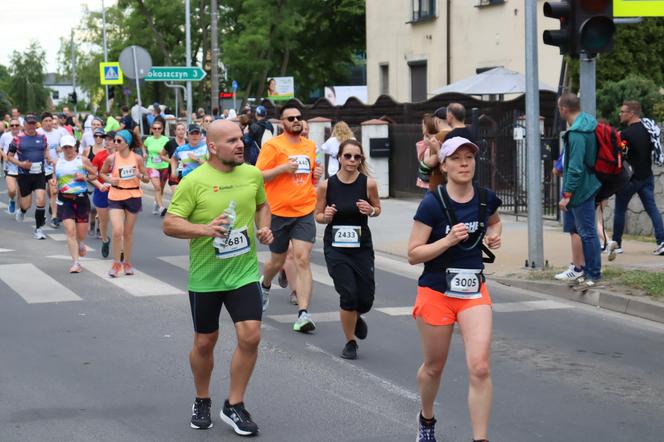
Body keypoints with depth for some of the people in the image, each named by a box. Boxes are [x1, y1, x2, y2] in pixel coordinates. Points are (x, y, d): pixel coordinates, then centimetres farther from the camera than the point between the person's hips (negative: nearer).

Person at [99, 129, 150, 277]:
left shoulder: (137, 158, -4)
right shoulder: (111, 158, -5)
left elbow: (147, 179, 4)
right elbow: (102, 173, 12)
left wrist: (140, 175, -17)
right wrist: (109, 179, -7)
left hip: (133, 197, 1)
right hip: (115, 197, -1)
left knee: (128, 232, 11)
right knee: (117, 231, -13)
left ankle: (127, 263, 27)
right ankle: (116, 263, 3)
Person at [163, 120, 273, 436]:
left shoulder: (253, 174, 0)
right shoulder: (194, 181, -13)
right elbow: (169, 224, -13)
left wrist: (264, 228, 1)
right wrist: (205, 229, -27)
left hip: (244, 272, 2)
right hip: (205, 276, -2)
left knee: (250, 336, -8)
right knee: (205, 343, 11)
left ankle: (234, 406, 9)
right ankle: (202, 402, 34)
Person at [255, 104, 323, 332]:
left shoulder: (311, 146, 10)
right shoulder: (273, 146, -6)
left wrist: (317, 174, 4)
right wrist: (283, 168, -21)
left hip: (305, 212, 2)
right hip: (278, 212, -2)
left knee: (302, 260, -11)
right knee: (277, 261, 14)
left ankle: (303, 313, -15)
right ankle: (265, 284, 49)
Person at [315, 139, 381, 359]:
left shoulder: (369, 184, -7)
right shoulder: (326, 185, -7)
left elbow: (377, 208, 10)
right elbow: (318, 216, 5)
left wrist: (370, 210, -13)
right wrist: (326, 216, -18)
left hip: (362, 246, 1)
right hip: (336, 247, -1)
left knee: (365, 300, 1)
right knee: (348, 295, -11)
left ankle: (356, 317, 40)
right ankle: (350, 342, 12)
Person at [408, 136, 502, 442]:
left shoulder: (486, 198, -2)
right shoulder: (432, 203, -15)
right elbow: (413, 255, -14)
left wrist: (494, 236, 1)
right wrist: (448, 240, -27)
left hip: (474, 292, 3)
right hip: (436, 293, -3)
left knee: (480, 368, -12)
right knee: (434, 367, 15)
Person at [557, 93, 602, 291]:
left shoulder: (577, 134, -24)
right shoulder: (588, 122, 7)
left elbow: (575, 168, -25)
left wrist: (567, 194, -20)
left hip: (581, 188, -10)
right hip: (589, 184, 10)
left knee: (587, 232, -2)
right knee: (586, 231, 17)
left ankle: (593, 275, 4)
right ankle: (589, 272, 25)